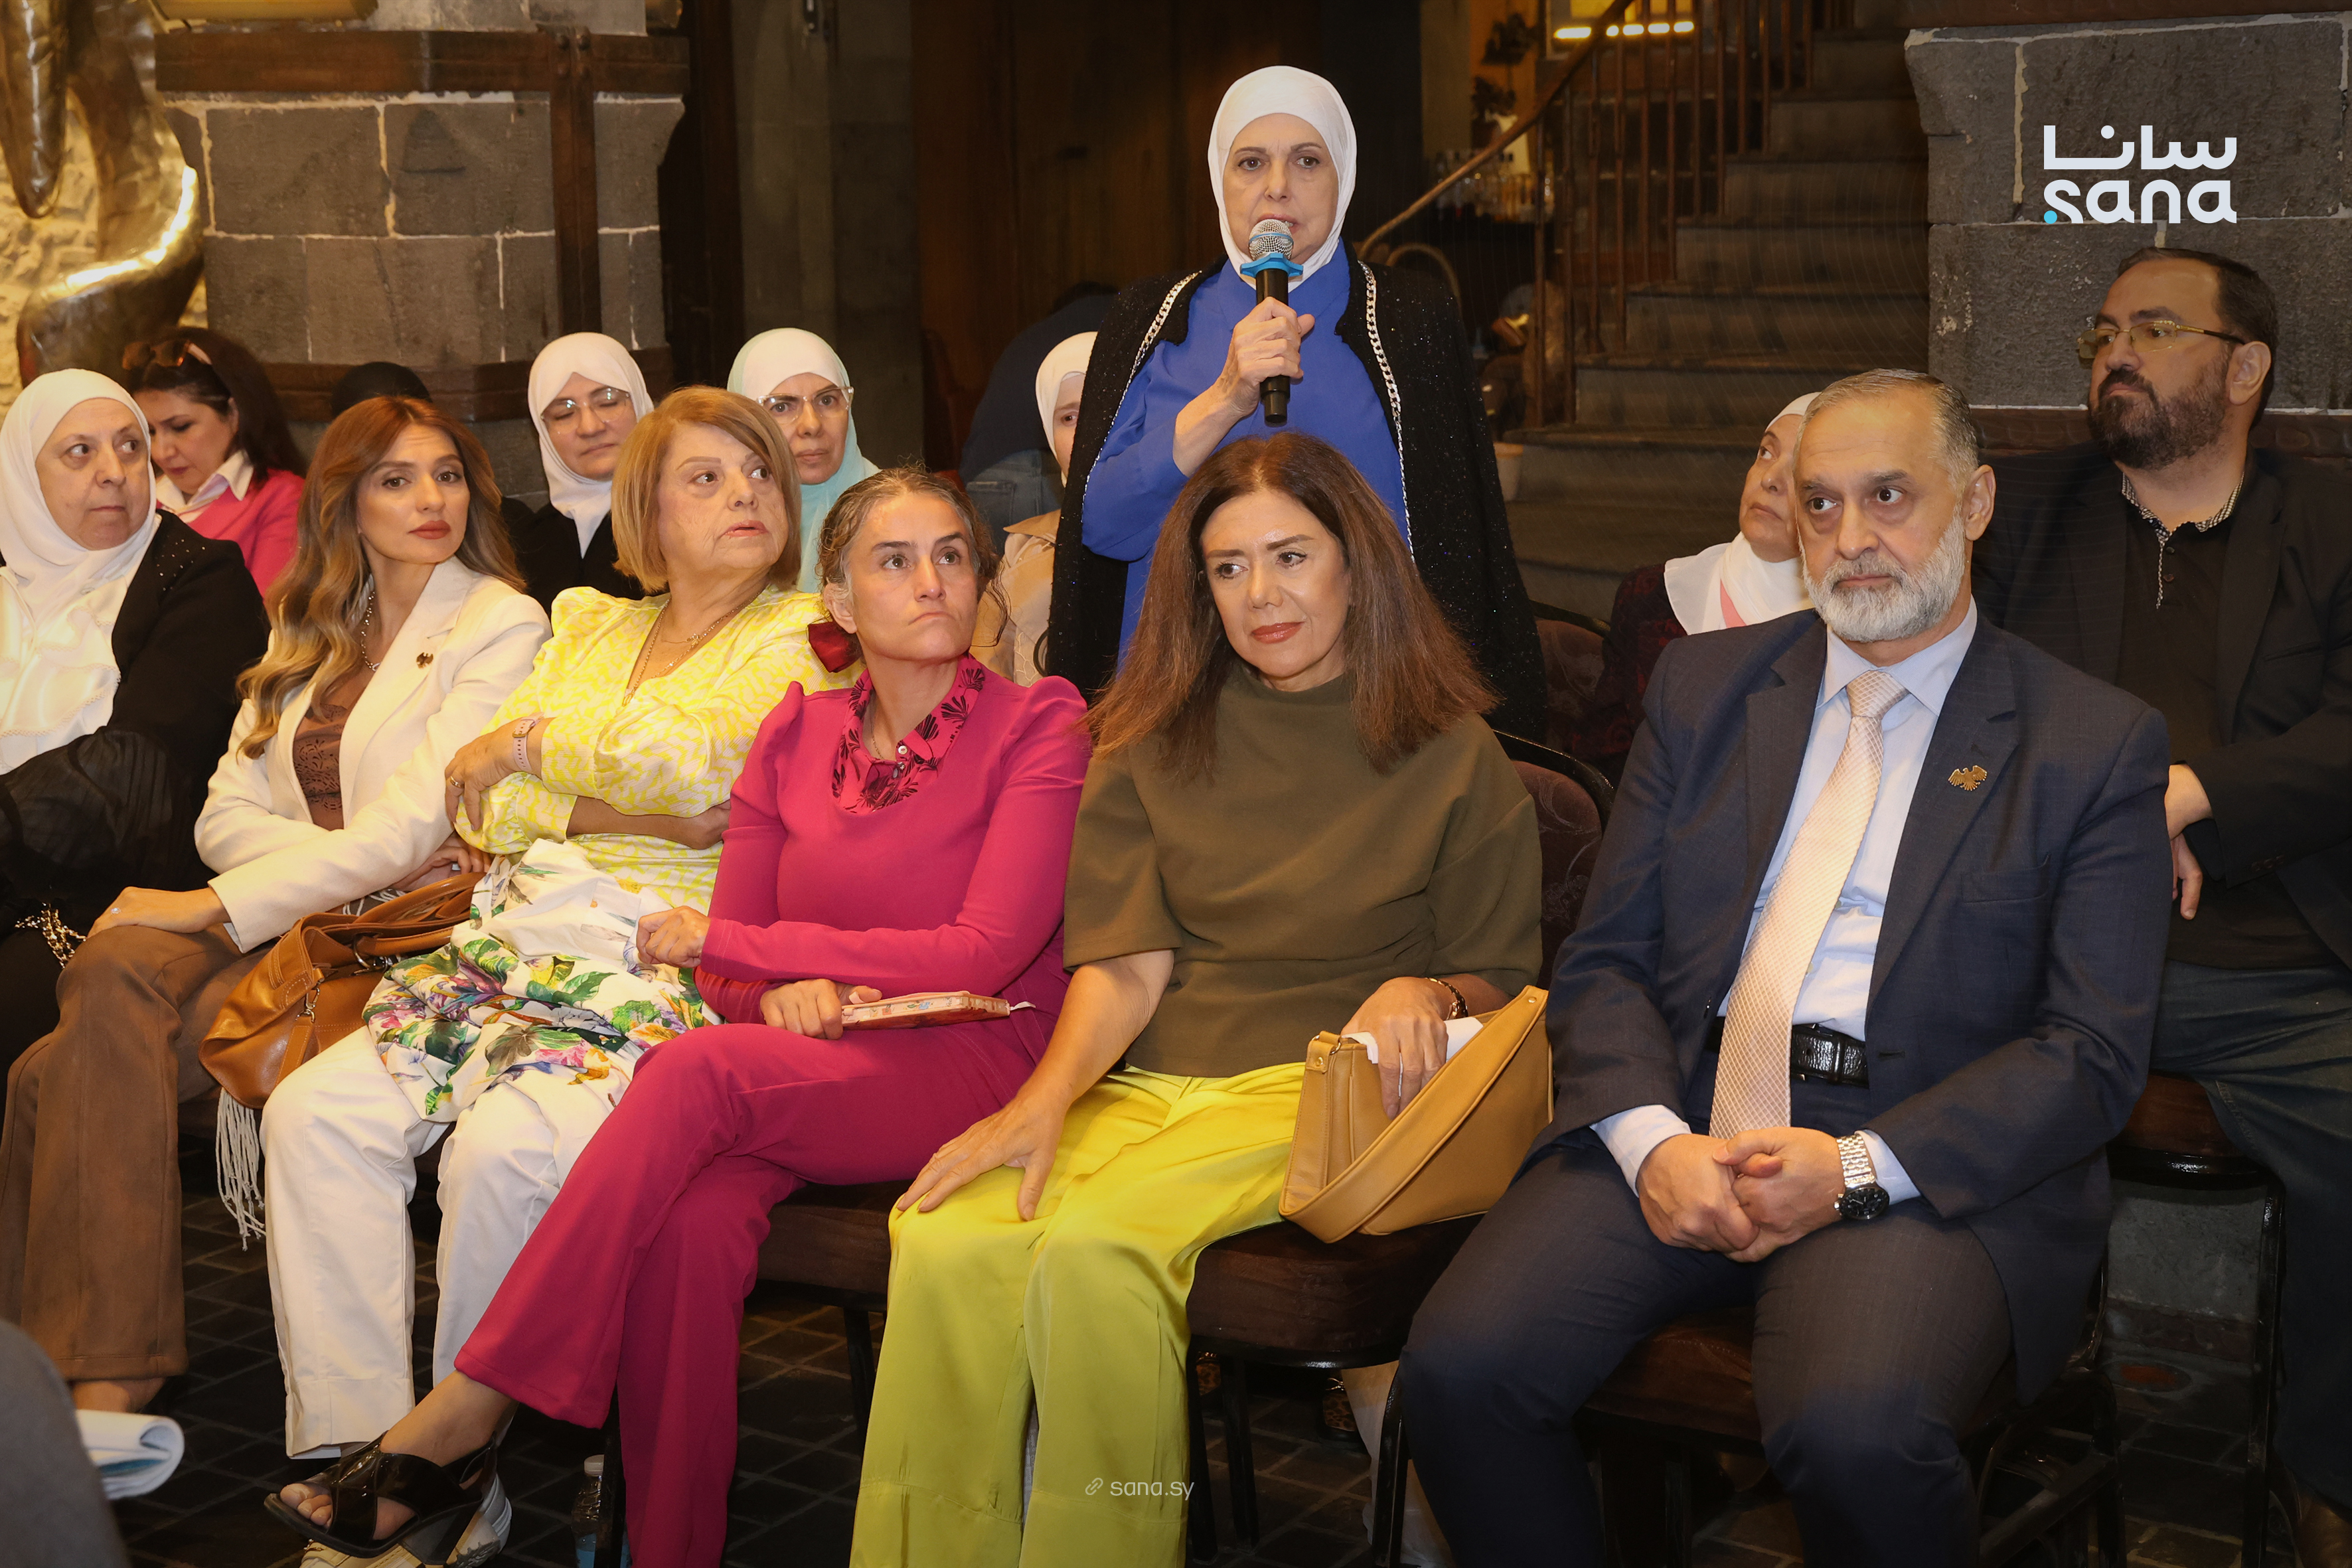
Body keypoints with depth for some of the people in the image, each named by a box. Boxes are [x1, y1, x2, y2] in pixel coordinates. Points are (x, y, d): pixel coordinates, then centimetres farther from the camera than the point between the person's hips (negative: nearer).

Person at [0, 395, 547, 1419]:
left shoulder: (502, 626, 1)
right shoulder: (307, 634, 21)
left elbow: (415, 820, -11)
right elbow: (227, 815, 12)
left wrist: (215, 906, -15)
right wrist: (353, 862, -9)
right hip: (287, 917, 5)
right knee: (112, 973, -27)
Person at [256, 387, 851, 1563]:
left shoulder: (802, 633, 5)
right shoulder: (591, 625, 22)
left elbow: (693, 760, -12)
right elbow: (480, 808, 12)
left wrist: (525, 747, 1)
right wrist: (612, 813, -7)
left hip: (670, 965, -6)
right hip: (520, 941, 6)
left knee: (505, 1147, -31)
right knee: (316, 1111, -15)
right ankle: (352, 1457, -13)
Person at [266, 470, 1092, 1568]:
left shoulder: (1037, 726, -2)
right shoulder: (798, 734, 12)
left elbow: (985, 950, -11)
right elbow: (727, 970, 14)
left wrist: (733, 945, -6)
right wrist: (783, 992, -14)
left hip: (968, 1066, -4)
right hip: (808, 1068, 4)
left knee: (699, 1070, -32)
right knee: (691, 1221, -32)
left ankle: (471, 1408, -26)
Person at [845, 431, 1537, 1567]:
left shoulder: (1452, 756, 8)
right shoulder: (1154, 747, 16)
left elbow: (1500, 983, 9)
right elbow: (1125, 965, 7)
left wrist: (1426, 995, -15)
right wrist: (1043, 1100, -12)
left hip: (1317, 1088, -3)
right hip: (1144, 1083, 3)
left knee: (1094, 1244, -34)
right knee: (944, 1242, -29)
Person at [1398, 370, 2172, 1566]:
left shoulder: (2097, 744, 6)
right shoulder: (1702, 685, 16)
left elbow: (2094, 1054, -1)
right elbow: (1603, 960, 10)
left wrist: (1858, 1169, -15)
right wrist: (1652, 1141, -11)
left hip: (1928, 1159, -3)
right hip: (1672, 1122, 3)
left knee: (1856, 1432, -34)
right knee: (1461, 1365, -23)